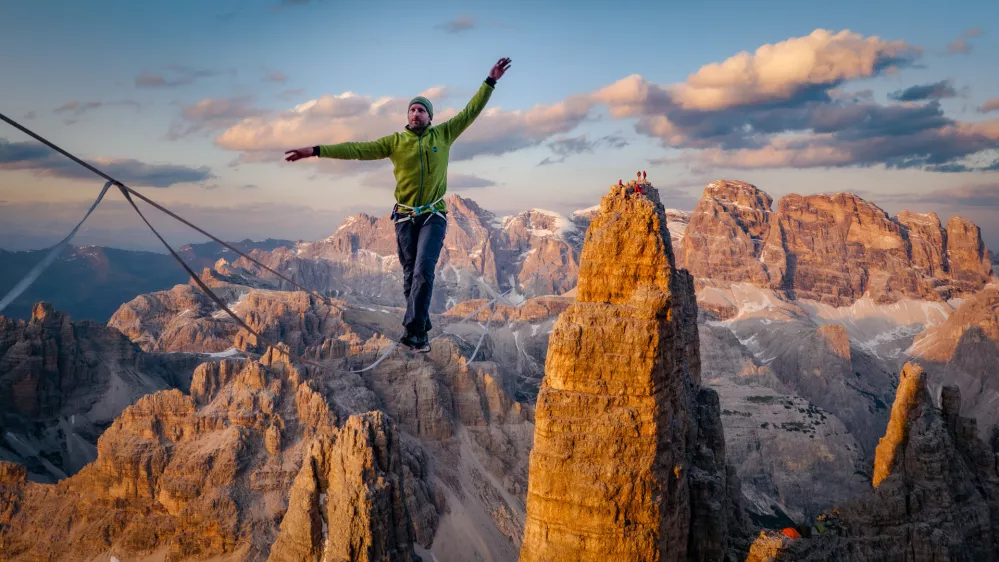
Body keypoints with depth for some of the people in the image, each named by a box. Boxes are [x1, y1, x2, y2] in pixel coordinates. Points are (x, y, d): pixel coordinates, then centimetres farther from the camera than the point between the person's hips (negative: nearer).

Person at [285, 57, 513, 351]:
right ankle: (422, 329, 20)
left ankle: (412, 330, -17)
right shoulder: (395, 141, 2)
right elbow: (358, 149, -2)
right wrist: (316, 150, -8)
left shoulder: (443, 135, 3)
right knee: (410, 275, 6)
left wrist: (490, 81, 2)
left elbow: (470, 112, 5)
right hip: (406, 218, 2)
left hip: (433, 216, -2)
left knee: (423, 271, -17)